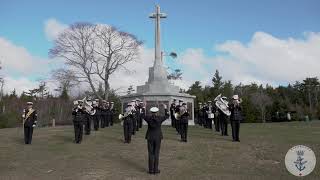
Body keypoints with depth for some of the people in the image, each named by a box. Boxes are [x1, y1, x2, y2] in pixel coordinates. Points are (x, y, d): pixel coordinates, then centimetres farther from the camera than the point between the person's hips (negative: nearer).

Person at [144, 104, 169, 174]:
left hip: (150, 137, 0)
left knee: (150, 153, 7)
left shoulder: (148, 118, -11)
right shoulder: (160, 118, -11)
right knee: (156, 153, 6)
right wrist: (165, 108, 18)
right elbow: (167, 116, 8)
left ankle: (151, 170, 10)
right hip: (158, 137, 0)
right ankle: (156, 170, 9)